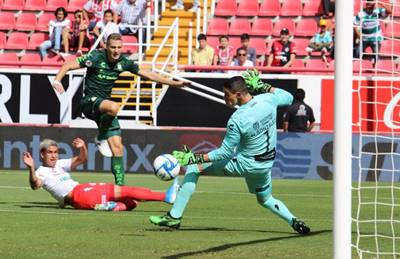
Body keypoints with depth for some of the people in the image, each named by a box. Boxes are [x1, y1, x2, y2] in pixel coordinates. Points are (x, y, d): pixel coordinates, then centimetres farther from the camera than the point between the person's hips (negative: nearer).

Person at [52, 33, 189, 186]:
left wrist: (174, 83, 13)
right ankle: (100, 138, -14)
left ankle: (119, 184, 1)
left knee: (117, 147, -4)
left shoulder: (123, 62, 4)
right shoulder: (96, 57, -12)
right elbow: (69, 66, -14)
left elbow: (149, 75, 13)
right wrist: (57, 80, -33)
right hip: (89, 102, -6)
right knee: (113, 107, -39)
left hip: (105, 106, 6)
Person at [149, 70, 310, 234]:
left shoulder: (237, 120, -27)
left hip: (245, 163, -7)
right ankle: (294, 221, 10)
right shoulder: (268, 99, -12)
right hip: (266, 164, 7)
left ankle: (174, 217, -2)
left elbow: (225, 153, -19)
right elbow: (288, 98, 10)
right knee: (265, 199, 33)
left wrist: (193, 158, -20)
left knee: (194, 167, -1)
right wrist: (261, 86, 10)